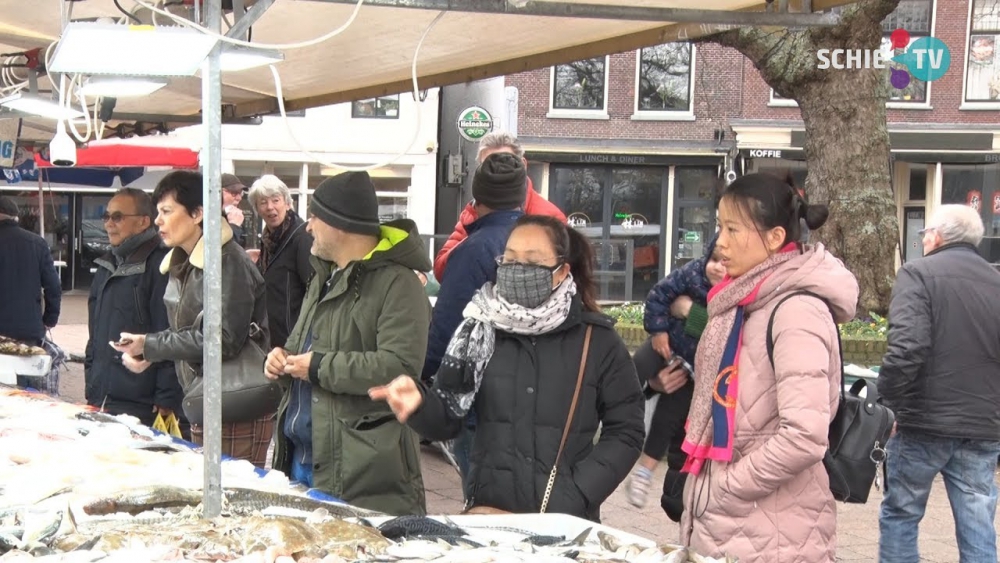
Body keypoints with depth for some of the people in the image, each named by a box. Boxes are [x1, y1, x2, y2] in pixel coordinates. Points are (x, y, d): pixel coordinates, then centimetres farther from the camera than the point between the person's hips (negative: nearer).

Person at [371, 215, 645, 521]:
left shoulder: (598, 340, -4)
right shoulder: (480, 330, 0)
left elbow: (625, 432, -1)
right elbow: (447, 420, -2)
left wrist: (577, 493, -11)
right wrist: (421, 404, -23)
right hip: (489, 513, 2)